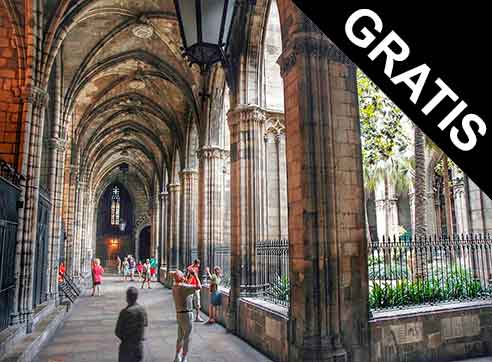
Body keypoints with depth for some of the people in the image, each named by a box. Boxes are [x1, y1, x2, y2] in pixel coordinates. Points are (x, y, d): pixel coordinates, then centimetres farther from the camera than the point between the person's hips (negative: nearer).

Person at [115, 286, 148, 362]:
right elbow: (146, 324, 11)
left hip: (127, 344, -4)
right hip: (139, 344, 4)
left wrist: (123, 337, 6)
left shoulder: (125, 312, -20)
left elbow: (117, 331, -13)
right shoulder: (142, 310, -5)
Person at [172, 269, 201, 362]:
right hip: (186, 314, -8)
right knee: (186, 339, 4)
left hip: (179, 314, 8)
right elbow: (199, 287, -30)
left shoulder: (174, 287, 5)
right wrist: (195, 275, -21)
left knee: (180, 337, 20)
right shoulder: (183, 287, -22)